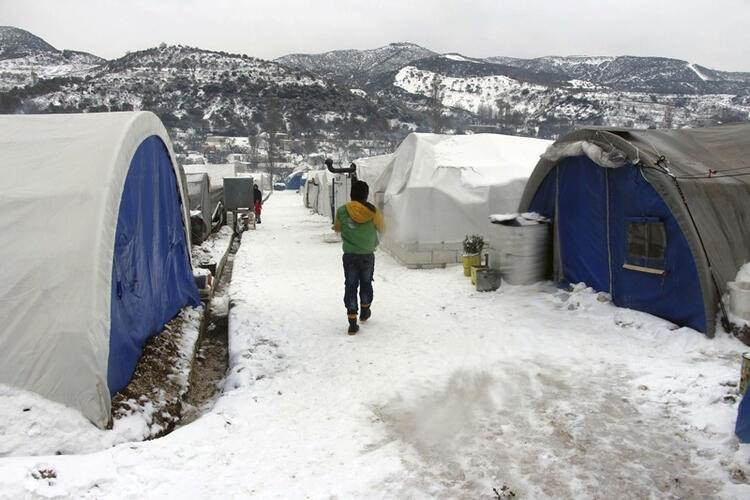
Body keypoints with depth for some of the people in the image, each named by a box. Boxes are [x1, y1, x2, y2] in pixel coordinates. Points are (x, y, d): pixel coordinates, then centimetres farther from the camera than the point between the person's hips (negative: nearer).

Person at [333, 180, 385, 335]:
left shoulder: (342, 211, -10)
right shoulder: (373, 211, -10)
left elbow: (337, 228, 8)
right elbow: (381, 229, 7)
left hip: (350, 256, -1)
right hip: (368, 255, 1)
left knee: (351, 286, 4)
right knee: (366, 283, 21)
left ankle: (352, 323, -2)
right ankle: (365, 312, 40)